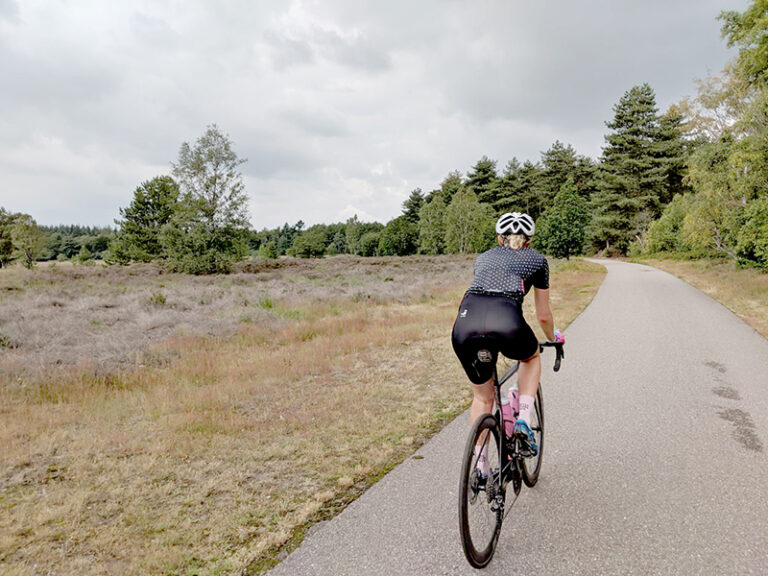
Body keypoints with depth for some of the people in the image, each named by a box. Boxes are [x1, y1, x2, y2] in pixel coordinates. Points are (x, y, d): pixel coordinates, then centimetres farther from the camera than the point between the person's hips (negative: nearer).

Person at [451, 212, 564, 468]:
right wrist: (553, 338, 53)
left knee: (482, 398, 26)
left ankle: (480, 467, 28)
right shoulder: (537, 259, 26)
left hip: (465, 322, 3)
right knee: (532, 358, 34)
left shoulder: (483, 257, 34)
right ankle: (523, 421, 17)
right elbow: (543, 315, 31)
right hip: (506, 322, -3)